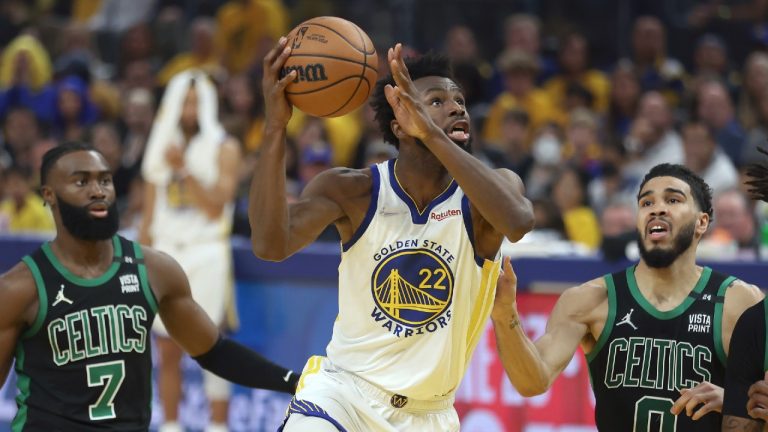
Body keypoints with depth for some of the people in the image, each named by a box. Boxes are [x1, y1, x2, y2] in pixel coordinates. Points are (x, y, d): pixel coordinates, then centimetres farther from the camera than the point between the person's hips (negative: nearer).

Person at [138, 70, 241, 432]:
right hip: (166, 253, 4)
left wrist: (184, 170, -20)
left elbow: (216, 207, -12)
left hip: (207, 254, -4)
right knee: (168, 352, 5)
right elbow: (149, 216, 14)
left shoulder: (224, 148, -2)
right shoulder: (161, 147, 12)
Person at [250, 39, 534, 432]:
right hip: (345, 392, -2)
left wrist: (431, 134, -40)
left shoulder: (477, 199, -10)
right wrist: (275, 127, -33)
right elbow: (270, 245, -27)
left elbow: (518, 222, -36)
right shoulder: (354, 191, -10)